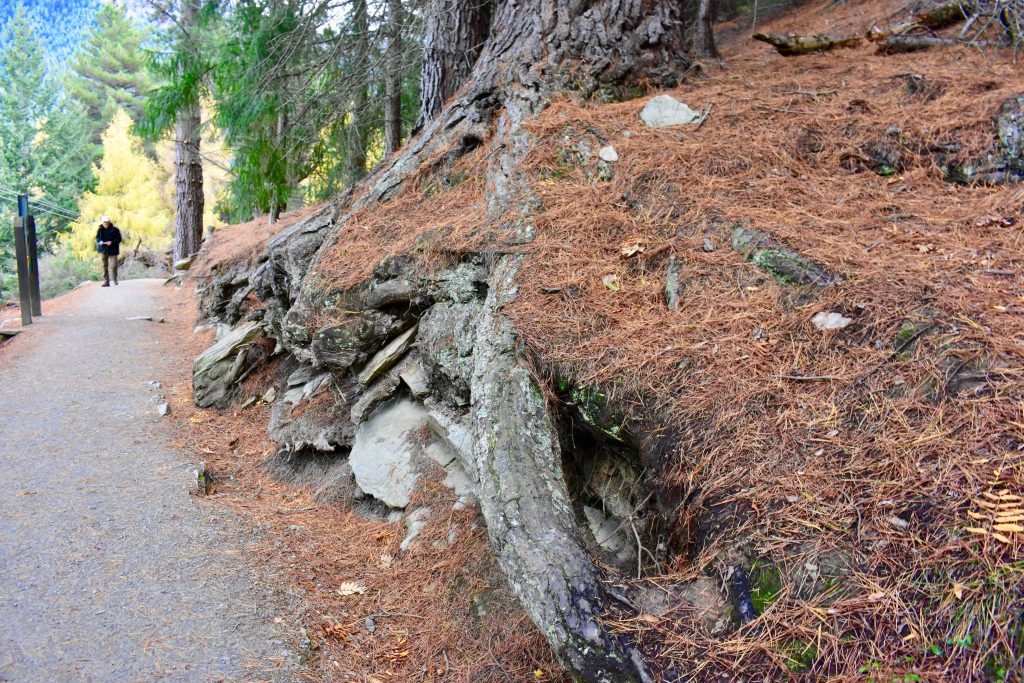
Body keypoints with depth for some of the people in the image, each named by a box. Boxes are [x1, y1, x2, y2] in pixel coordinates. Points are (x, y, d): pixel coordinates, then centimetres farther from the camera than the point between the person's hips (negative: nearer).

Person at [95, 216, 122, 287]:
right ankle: (106, 281, 8)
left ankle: (115, 279, 19)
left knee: (113, 266, -7)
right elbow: (97, 238, 10)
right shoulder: (100, 230, 4)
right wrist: (100, 242, -12)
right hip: (103, 250, 3)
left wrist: (112, 242, -19)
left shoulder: (114, 229, -5)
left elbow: (119, 239, -4)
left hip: (112, 250, -3)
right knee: (105, 266, 3)